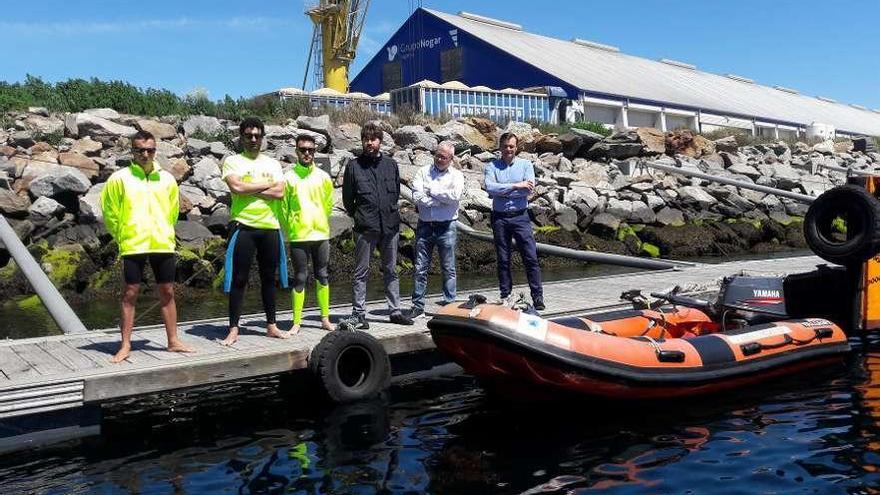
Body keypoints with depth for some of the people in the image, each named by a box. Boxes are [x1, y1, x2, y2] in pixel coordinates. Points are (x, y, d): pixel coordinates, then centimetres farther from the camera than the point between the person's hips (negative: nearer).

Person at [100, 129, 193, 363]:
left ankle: (173, 341, 18)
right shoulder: (120, 178, -1)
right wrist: (122, 237, 5)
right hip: (132, 246, -3)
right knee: (130, 294, 1)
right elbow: (109, 212, 3)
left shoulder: (166, 179, 8)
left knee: (167, 293, 8)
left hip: (163, 245, 3)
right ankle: (125, 346, 9)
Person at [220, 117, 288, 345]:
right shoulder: (232, 161, 3)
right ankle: (233, 329, 7)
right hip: (243, 226, -3)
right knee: (238, 279, 0)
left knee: (268, 278, 11)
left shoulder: (272, 163, 12)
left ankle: (271, 326, 20)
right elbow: (236, 187, -15)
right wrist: (267, 184, -6)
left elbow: (279, 192, -4)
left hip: (270, 227, 3)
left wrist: (248, 189, -10)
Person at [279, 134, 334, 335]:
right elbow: (282, 207, 1)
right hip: (298, 236, -3)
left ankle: (325, 319, 17)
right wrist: (289, 229, 4)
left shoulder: (323, 177, 6)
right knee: (299, 279, 1)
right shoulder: (289, 177, -2)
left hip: (321, 234, 3)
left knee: (323, 277, 9)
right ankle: (296, 322, 7)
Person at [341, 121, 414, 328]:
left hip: (390, 226, 3)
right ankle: (358, 314, 7)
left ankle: (395, 310, 20)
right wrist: (359, 216, 6)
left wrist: (391, 213, 13)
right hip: (365, 228, -3)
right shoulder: (353, 166, 1)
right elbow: (347, 198, 5)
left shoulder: (391, 165, 10)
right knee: (361, 272, 0)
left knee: (391, 271, 12)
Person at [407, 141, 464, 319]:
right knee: (420, 268, 3)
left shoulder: (456, 175, 5)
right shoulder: (423, 172, 7)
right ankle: (418, 306, 10)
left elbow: (455, 196, -14)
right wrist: (441, 200, -11)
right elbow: (417, 196, -8)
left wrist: (431, 191, -7)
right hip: (425, 225, 1)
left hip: (446, 227, -1)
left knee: (448, 269, 4)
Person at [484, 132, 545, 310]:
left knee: (531, 257, -4)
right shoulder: (492, 166, 5)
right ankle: (505, 296, 18)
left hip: (520, 216, 0)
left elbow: (529, 189, -10)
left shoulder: (525, 165, 5)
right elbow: (490, 187, -13)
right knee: (503, 259, 8)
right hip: (500, 218, 1)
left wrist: (501, 191, -11)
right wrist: (515, 186, -16)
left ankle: (538, 297, 1)